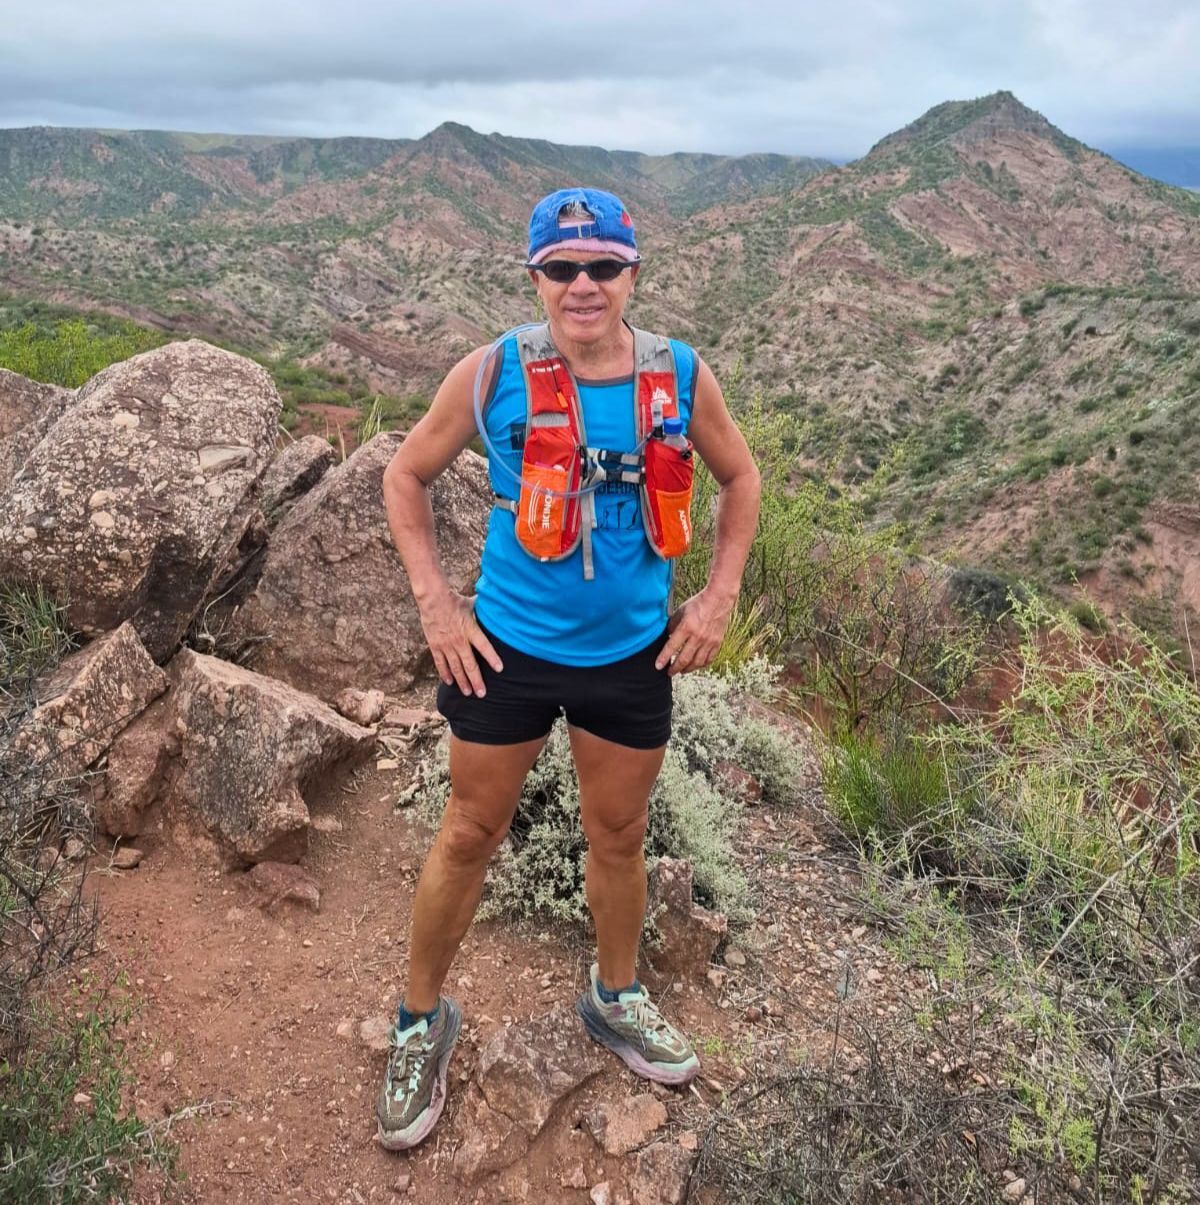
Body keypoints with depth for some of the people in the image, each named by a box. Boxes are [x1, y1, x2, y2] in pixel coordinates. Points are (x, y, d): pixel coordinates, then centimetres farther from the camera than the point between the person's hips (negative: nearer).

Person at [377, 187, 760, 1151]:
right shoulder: (493, 373, -12)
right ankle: (423, 1019, 34)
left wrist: (720, 595, 0)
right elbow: (407, 475, 0)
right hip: (509, 647, -1)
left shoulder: (682, 376, -7)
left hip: (633, 654, 2)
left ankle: (616, 999, 44)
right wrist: (437, 605, -7)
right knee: (470, 836, 11)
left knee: (619, 838, 18)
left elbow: (739, 477, 10)